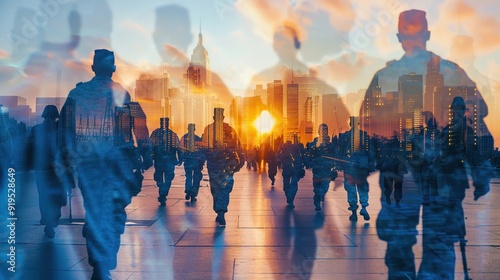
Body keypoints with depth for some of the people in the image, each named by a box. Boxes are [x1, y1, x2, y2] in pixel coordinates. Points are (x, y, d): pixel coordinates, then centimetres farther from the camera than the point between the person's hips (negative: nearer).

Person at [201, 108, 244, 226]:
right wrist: (241, 161, 8)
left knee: (215, 187, 14)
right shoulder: (230, 129, 2)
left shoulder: (207, 129, 3)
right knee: (225, 187, -3)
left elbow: (203, 146, 1)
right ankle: (221, 213, -19)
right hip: (228, 162, -1)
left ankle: (219, 213, 21)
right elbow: (237, 147, 3)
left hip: (213, 162, 1)